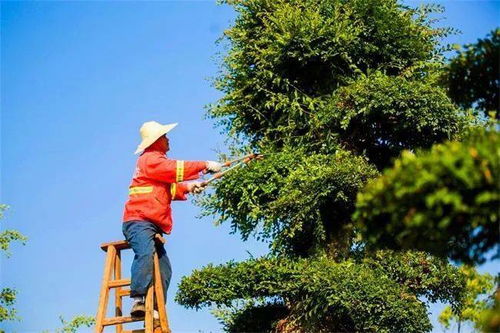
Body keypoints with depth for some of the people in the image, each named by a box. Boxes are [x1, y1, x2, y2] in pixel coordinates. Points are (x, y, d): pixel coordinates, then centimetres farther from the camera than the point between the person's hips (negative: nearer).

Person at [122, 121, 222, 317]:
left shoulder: (156, 160, 27)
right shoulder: (150, 158, -3)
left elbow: (169, 189, 27)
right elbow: (175, 169, -15)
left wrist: (188, 187, 9)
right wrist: (205, 165, -11)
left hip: (152, 224, 10)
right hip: (139, 221, -10)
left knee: (164, 268, 2)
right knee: (146, 254, -31)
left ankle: (156, 309, -2)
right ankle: (138, 301, -41)